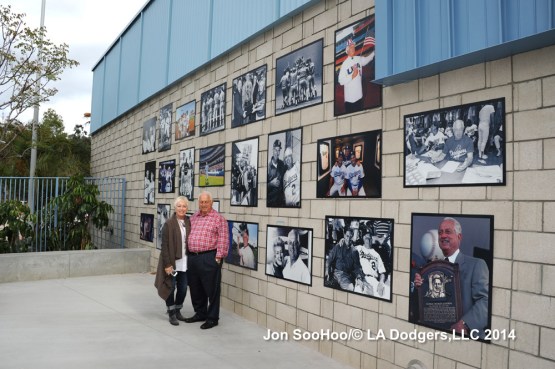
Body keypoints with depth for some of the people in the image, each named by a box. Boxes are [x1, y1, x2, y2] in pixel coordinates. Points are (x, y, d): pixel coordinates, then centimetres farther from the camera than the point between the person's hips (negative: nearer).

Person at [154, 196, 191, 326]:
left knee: (183, 288, 11)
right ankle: (171, 314, 20)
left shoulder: (189, 222, 4)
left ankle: (177, 310, 30)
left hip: (184, 261, 5)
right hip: (172, 261, -4)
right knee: (171, 287, 6)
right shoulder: (169, 223, -11)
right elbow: (165, 245, -11)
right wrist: (167, 264, -15)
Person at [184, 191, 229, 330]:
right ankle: (200, 313, 31)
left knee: (211, 289, 1)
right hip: (192, 257, 7)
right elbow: (188, 235, 20)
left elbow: (223, 239, -10)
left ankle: (212, 318, 12)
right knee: (195, 288, 15)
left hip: (209, 258, -7)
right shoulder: (193, 218, 15)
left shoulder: (219, 218, -5)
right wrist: (187, 253, 13)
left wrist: (219, 257, -15)